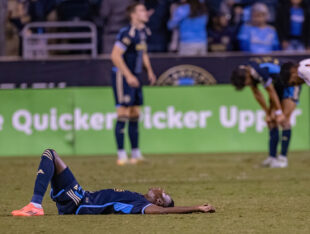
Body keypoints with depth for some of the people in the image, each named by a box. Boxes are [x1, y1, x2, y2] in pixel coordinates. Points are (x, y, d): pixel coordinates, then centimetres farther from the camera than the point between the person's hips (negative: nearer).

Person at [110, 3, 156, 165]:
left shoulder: (143, 32, 9)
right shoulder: (128, 33, -19)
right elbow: (115, 55, -21)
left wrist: (149, 71, 11)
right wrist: (128, 75, -22)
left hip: (135, 77, 9)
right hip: (122, 75, -9)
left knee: (135, 115, 10)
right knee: (123, 114, -9)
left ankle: (136, 154, 16)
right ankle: (121, 155, -7)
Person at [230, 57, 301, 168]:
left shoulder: (260, 71, -35)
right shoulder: (244, 71, -8)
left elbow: (271, 92, -25)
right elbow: (257, 94, 3)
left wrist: (279, 112, -16)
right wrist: (267, 112, 4)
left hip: (291, 85, -8)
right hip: (278, 86, 8)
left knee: (283, 120, -15)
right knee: (271, 121, 1)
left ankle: (283, 158, -14)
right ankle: (272, 157, 1)